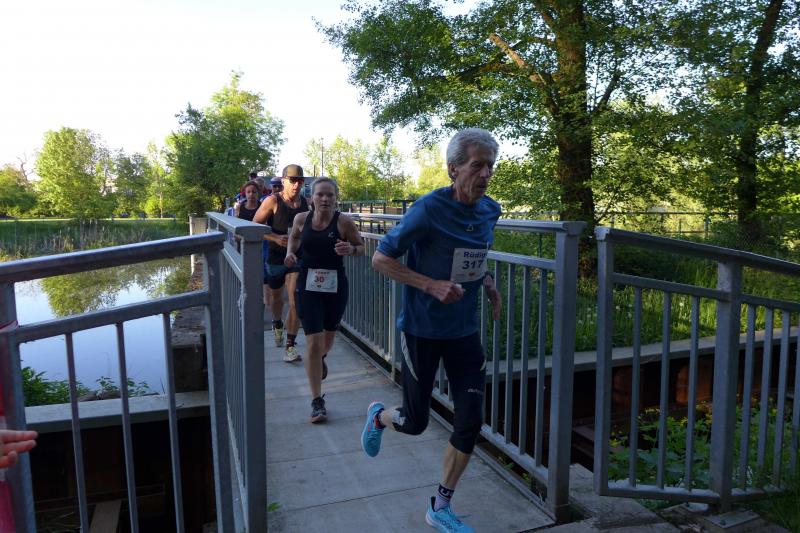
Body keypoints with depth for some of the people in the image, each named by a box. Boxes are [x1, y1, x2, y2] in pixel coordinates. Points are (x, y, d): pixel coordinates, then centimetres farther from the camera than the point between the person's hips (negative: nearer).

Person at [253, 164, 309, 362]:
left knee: (295, 303, -10)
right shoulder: (273, 201, -11)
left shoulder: (306, 203, 0)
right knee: (276, 297, 20)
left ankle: (290, 346, -1)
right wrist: (276, 238, -23)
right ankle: (277, 325, 51)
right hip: (276, 257, -1)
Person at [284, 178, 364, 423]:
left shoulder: (344, 221, -10)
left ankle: (320, 359, 60)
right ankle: (317, 400, 3)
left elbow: (361, 247, 1)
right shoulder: (301, 219, -3)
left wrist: (350, 249, -21)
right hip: (308, 284, 0)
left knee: (329, 334, 22)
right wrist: (290, 252, -1)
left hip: (335, 284, 0)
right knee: (313, 342, -7)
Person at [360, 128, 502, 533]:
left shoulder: (490, 211, 1)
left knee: (470, 422, 4)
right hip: (422, 330, -5)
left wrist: (488, 282, 0)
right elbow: (380, 259, -14)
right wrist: (432, 286, -24)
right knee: (415, 422, 7)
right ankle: (378, 416, 45)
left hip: (464, 332, 6)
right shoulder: (429, 209, -19)